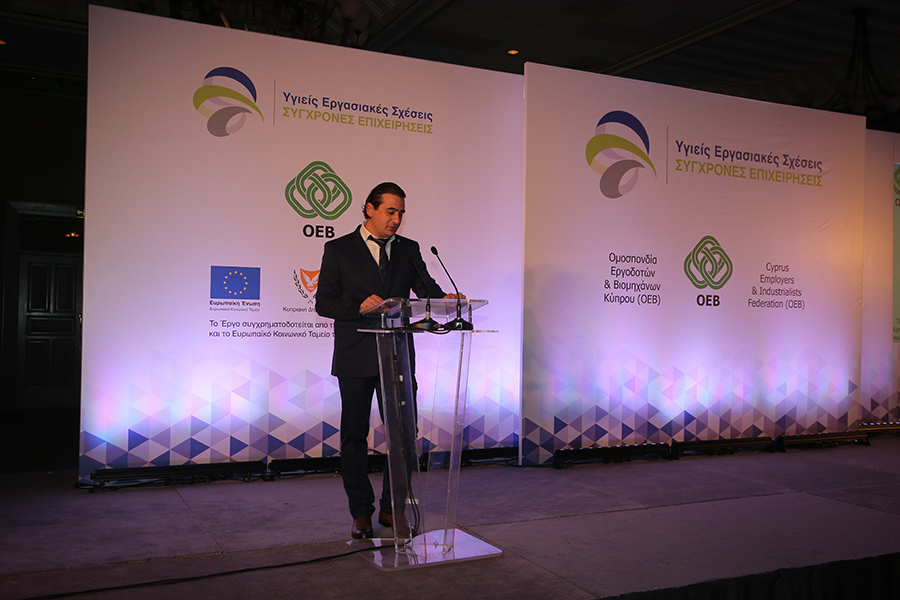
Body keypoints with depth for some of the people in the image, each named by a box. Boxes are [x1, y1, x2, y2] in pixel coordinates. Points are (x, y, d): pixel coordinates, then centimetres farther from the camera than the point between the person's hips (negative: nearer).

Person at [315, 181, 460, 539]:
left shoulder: (408, 249, 11)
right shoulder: (338, 250, 2)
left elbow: (425, 287, 1)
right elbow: (324, 302, -3)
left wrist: (444, 299, -22)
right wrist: (359, 307, -20)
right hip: (355, 359, -2)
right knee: (355, 435, 5)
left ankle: (392, 508, 19)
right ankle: (361, 512, 18)